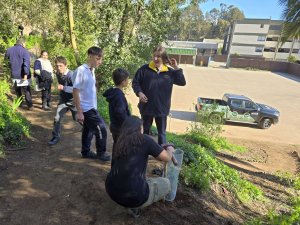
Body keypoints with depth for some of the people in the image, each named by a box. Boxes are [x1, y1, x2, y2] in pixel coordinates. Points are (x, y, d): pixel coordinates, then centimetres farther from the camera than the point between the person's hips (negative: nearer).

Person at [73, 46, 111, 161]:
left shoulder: (92, 70, 7)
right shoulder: (81, 70, -18)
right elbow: (75, 91, -18)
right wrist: (79, 112, -19)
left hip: (91, 107, 8)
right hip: (87, 109, -8)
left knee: (88, 130, 18)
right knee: (101, 130, -1)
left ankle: (86, 152, 34)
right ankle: (101, 153, 17)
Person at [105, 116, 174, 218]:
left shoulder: (119, 143, 10)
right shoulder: (144, 139, -7)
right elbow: (166, 158, -2)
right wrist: (169, 149, 20)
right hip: (133, 196, -7)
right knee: (166, 183, 18)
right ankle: (134, 206, 9)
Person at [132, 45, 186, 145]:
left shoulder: (169, 72, -1)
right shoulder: (145, 69, -6)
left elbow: (182, 82, -3)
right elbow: (135, 82, -1)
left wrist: (176, 68, -10)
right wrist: (139, 93, -18)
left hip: (162, 108, 0)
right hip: (147, 106, 0)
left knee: (162, 132, 12)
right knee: (146, 130, 19)